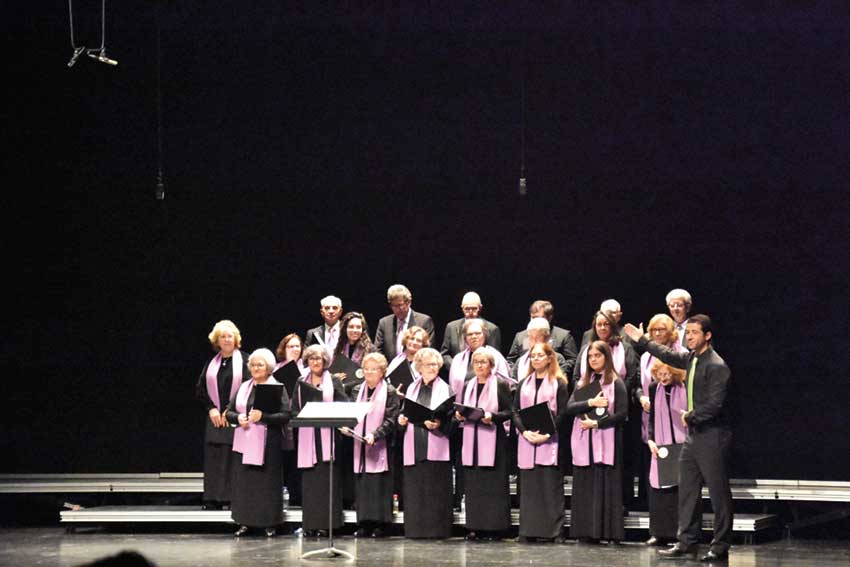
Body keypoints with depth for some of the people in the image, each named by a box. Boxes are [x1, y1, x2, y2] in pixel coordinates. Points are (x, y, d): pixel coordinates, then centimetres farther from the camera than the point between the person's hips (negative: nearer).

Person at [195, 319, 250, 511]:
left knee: (234, 459, -6)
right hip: (215, 418, 4)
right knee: (213, 460, 1)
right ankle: (213, 500, 4)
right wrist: (211, 408, -2)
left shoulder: (243, 361, -1)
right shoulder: (211, 363, 12)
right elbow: (200, 389, 13)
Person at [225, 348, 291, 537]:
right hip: (245, 442, 4)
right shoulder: (244, 387, 14)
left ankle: (269, 523, 3)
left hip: (268, 443, -4)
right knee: (243, 482, 2)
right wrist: (238, 418, -6)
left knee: (268, 483, -3)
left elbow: (286, 415, -10)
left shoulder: (278, 388, 0)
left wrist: (263, 417, -21)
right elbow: (228, 412, 15)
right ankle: (244, 522, 8)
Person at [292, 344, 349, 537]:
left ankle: (325, 523, -3)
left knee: (327, 477, -5)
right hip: (307, 436, 2)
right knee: (309, 479, -1)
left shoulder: (334, 382, 6)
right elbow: (294, 410, 11)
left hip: (328, 434, -2)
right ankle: (310, 524, 2)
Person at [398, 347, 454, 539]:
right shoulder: (412, 388, 16)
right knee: (414, 491, 3)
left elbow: (450, 420, -3)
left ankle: (436, 529, 0)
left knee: (436, 492, -4)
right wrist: (402, 420, -4)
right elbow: (404, 414, 18)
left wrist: (439, 425, -22)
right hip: (414, 447, 4)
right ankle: (416, 529, 8)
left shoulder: (445, 389, 3)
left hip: (436, 449, -4)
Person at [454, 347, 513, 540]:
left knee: (494, 485, -5)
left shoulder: (501, 385, -1)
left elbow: (509, 411, -5)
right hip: (471, 441, 5)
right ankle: (475, 526, 6)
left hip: (493, 440, -5)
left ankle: (494, 527, -2)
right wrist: (459, 415, 0)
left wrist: (492, 416, -21)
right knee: (473, 485, 3)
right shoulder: (468, 386, 16)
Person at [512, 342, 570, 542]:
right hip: (527, 441, 4)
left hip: (549, 441, -4)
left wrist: (547, 433, -15)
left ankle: (550, 529, -4)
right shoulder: (524, 383, 15)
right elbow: (515, 411, 9)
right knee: (528, 486, 3)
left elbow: (562, 413, -5)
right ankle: (528, 531, 5)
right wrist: (525, 431, -8)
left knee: (550, 486, -6)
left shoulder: (558, 383, 2)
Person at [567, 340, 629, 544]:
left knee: (606, 486, -6)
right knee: (584, 487, 2)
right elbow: (570, 407, 3)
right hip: (583, 441, 4)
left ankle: (607, 531, -4)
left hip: (606, 441, -4)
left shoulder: (616, 383, 1)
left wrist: (596, 423, -11)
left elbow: (622, 413, -7)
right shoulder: (582, 383, 15)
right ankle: (586, 531, 3)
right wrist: (591, 403, -12)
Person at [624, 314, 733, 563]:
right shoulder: (691, 359, 10)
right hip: (694, 435, 9)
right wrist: (642, 340, 37)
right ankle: (687, 542, 17)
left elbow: (714, 405, -22)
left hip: (713, 437, -9)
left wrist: (690, 417, -11)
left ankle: (720, 547, 2)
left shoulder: (716, 366, -17)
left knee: (718, 493, -2)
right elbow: (670, 356, 30)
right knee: (687, 489, 11)